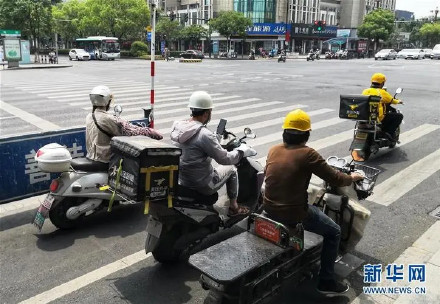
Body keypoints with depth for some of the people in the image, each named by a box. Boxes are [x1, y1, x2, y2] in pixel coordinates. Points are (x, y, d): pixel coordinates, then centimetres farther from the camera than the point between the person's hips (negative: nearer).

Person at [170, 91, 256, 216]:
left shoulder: (176, 126, -4)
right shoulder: (204, 135, -27)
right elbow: (224, 159, -20)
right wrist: (242, 151, -3)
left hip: (180, 181, 7)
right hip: (202, 186, -7)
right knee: (231, 169, 16)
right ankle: (233, 208, 27)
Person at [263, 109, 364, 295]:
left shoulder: (273, 150, 2)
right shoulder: (307, 154, -16)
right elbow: (335, 179, -9)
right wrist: (352, 178, 13)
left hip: (269, 208, 8)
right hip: (293, 214, -7)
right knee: (334, 232, 14)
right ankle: (326, 281, 20)